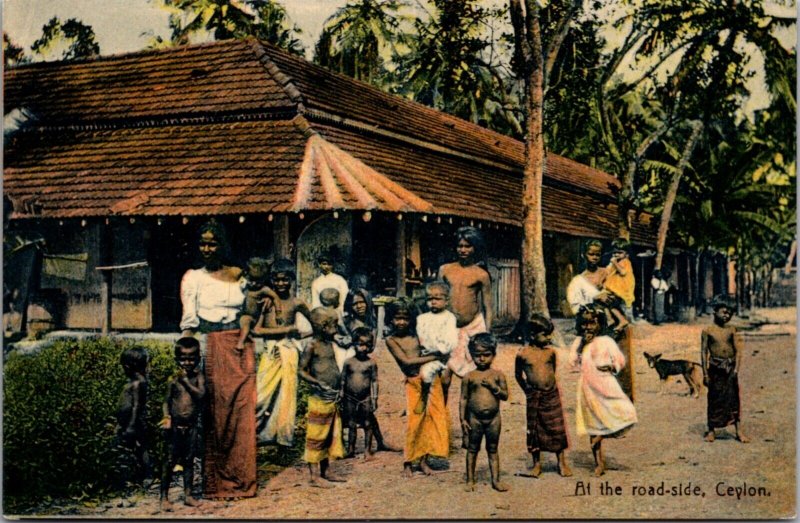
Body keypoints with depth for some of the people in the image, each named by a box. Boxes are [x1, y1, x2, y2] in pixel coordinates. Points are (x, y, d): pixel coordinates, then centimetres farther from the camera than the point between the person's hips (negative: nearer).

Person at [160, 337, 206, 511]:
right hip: (175, 425, -2)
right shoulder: (173, 379, -3)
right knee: (170, 461, 1)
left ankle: (188, 495, 18)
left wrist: (186, 381, -17)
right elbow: (167, 401, -2)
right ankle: (164, 497, 9)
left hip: (191, 425, 2)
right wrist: (167, 417, -16)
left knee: (189, 461, 9)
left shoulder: (198, 377, 0)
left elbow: (201, 394, -15)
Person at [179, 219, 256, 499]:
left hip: (240, 350, 3)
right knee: (215, 415, -1)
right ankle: (215, 482, 8)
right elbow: (189, 323, -4)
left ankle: (240, 480, 10)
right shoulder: (193, 277, 2)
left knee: (241, 415, 0)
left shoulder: (238, 275, 10)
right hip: (212, 350, -2)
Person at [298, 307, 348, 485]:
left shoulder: (329, 344, 12)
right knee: (316, 436, -2)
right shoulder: (312, 346, -11)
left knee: (331, 434, 14)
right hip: (319, 398, -8)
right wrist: (318, 383, -21)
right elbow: (301, 371, -13)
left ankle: (325, 470, 25)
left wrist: (339, 383, 9)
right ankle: (313, 474, 4)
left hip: (333, 398, 8)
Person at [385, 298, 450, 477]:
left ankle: (424, 460, 14)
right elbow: (407, 361, -13)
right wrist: (433, 357, -13)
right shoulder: (391, 340, -4)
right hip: (413, 383, -4)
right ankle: (407, 463, 6)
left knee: (435, 419, 3)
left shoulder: (416, 335, 8)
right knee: (414, 422, -8)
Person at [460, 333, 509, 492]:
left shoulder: (498, 375, -1)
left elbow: (505, 395, -2)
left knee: (493, 449, 11)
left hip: (493, 417, 1)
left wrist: (494, 386, -18)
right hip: (475, 418, -1)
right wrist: (463, 419, -3)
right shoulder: (469, 377, -4)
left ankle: (496, 480, 18)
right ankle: (470, 480, 20)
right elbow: (464, 398, -1)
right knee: (473, 449, 11)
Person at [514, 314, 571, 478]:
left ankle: (562, 463, 17)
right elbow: (518, 375, 6)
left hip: (552, 395, 2)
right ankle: (536, 464, 22)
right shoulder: (523, 354, -9)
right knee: (534, 430, 8)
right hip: (534, 397, -1)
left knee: (557, 429, 4)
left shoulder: (551, 352, -2)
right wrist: (527, 389, 8)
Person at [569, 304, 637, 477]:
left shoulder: (606, 341, 0)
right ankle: (599, 462, 17)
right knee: (593, 424, 7)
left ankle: (600, 437, 1)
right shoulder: (579, 342, 8)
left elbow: (620, 360, 1)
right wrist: (583, 344, -6)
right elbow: (574, 361, 0)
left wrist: (611, 367, -16)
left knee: (625, 413, -18)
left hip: (606, 384, -1)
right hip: (589, 387, 2)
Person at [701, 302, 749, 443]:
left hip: (730, 366, 2)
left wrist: (736, 368, -7)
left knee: (734, 398, 3)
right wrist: (705, 373, -6)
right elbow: (703, 352, -2)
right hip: (715, 367, -2)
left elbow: (738, 350, 4)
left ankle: (738, 431, 6)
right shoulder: (707, 331, -1)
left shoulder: (731, 330, 6)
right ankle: (711, 430, 14)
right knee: (714, 398, 4)